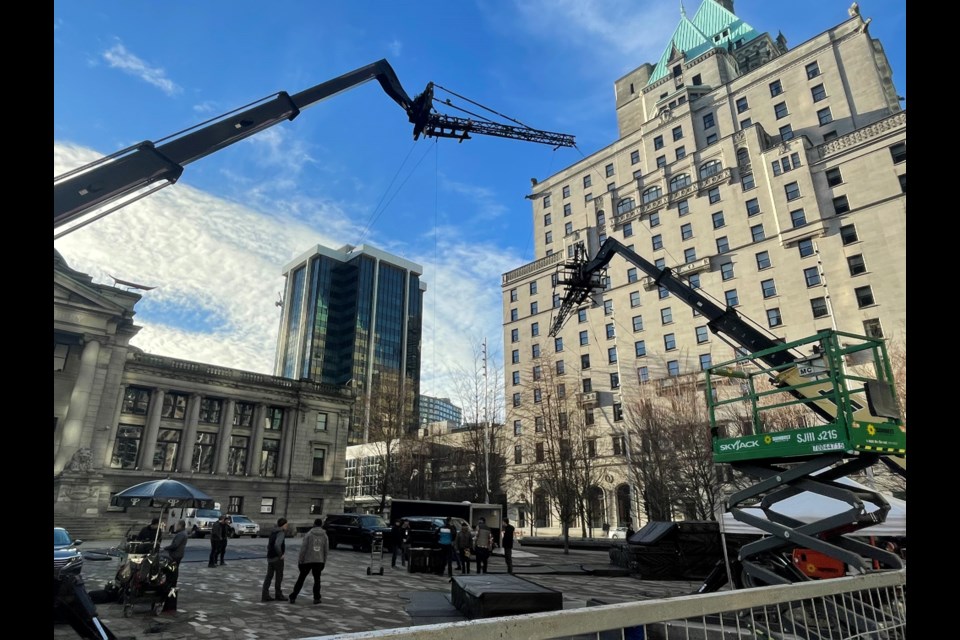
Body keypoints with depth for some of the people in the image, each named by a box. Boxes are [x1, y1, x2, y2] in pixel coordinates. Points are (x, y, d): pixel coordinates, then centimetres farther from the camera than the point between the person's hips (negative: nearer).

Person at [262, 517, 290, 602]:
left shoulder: (273, 532, 12)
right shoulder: (281, 533, -17)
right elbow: (277, 545, -32)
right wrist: (281, 555, -20)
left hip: (270, 557, 8)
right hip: (277, 558, -8)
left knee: (269, 577, 7)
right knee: (279, 576, 5)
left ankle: (265, 596, 5)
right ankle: (278, 594, 14)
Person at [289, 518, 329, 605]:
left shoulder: (309, 534, -5)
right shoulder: (325, 536, 2)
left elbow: (303, 548, -9)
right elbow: (326, 550, 3)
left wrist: (300, 561, -2)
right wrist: (324, 562, 12)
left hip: (307, 560, -1)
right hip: (319, 561, 1)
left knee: (301, 579, 11)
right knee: (317, 579, 13)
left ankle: (293, 597, 11)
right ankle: (316, 598, 8)